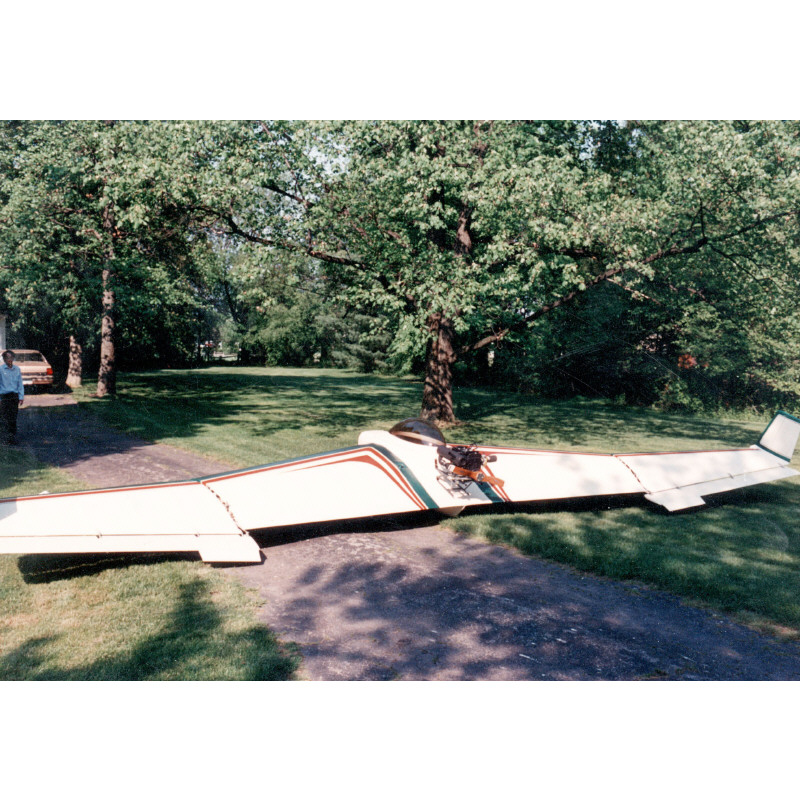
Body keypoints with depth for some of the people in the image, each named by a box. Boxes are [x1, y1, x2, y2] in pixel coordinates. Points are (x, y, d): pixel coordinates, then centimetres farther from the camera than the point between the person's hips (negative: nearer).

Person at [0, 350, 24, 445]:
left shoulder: (17, 369, 6)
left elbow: (20, 384, 11)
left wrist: (21, 397, 5)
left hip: (14, 396, 2)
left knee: (13, 418, 4)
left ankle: (13, 437, 10)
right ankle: (8, 437, 0)